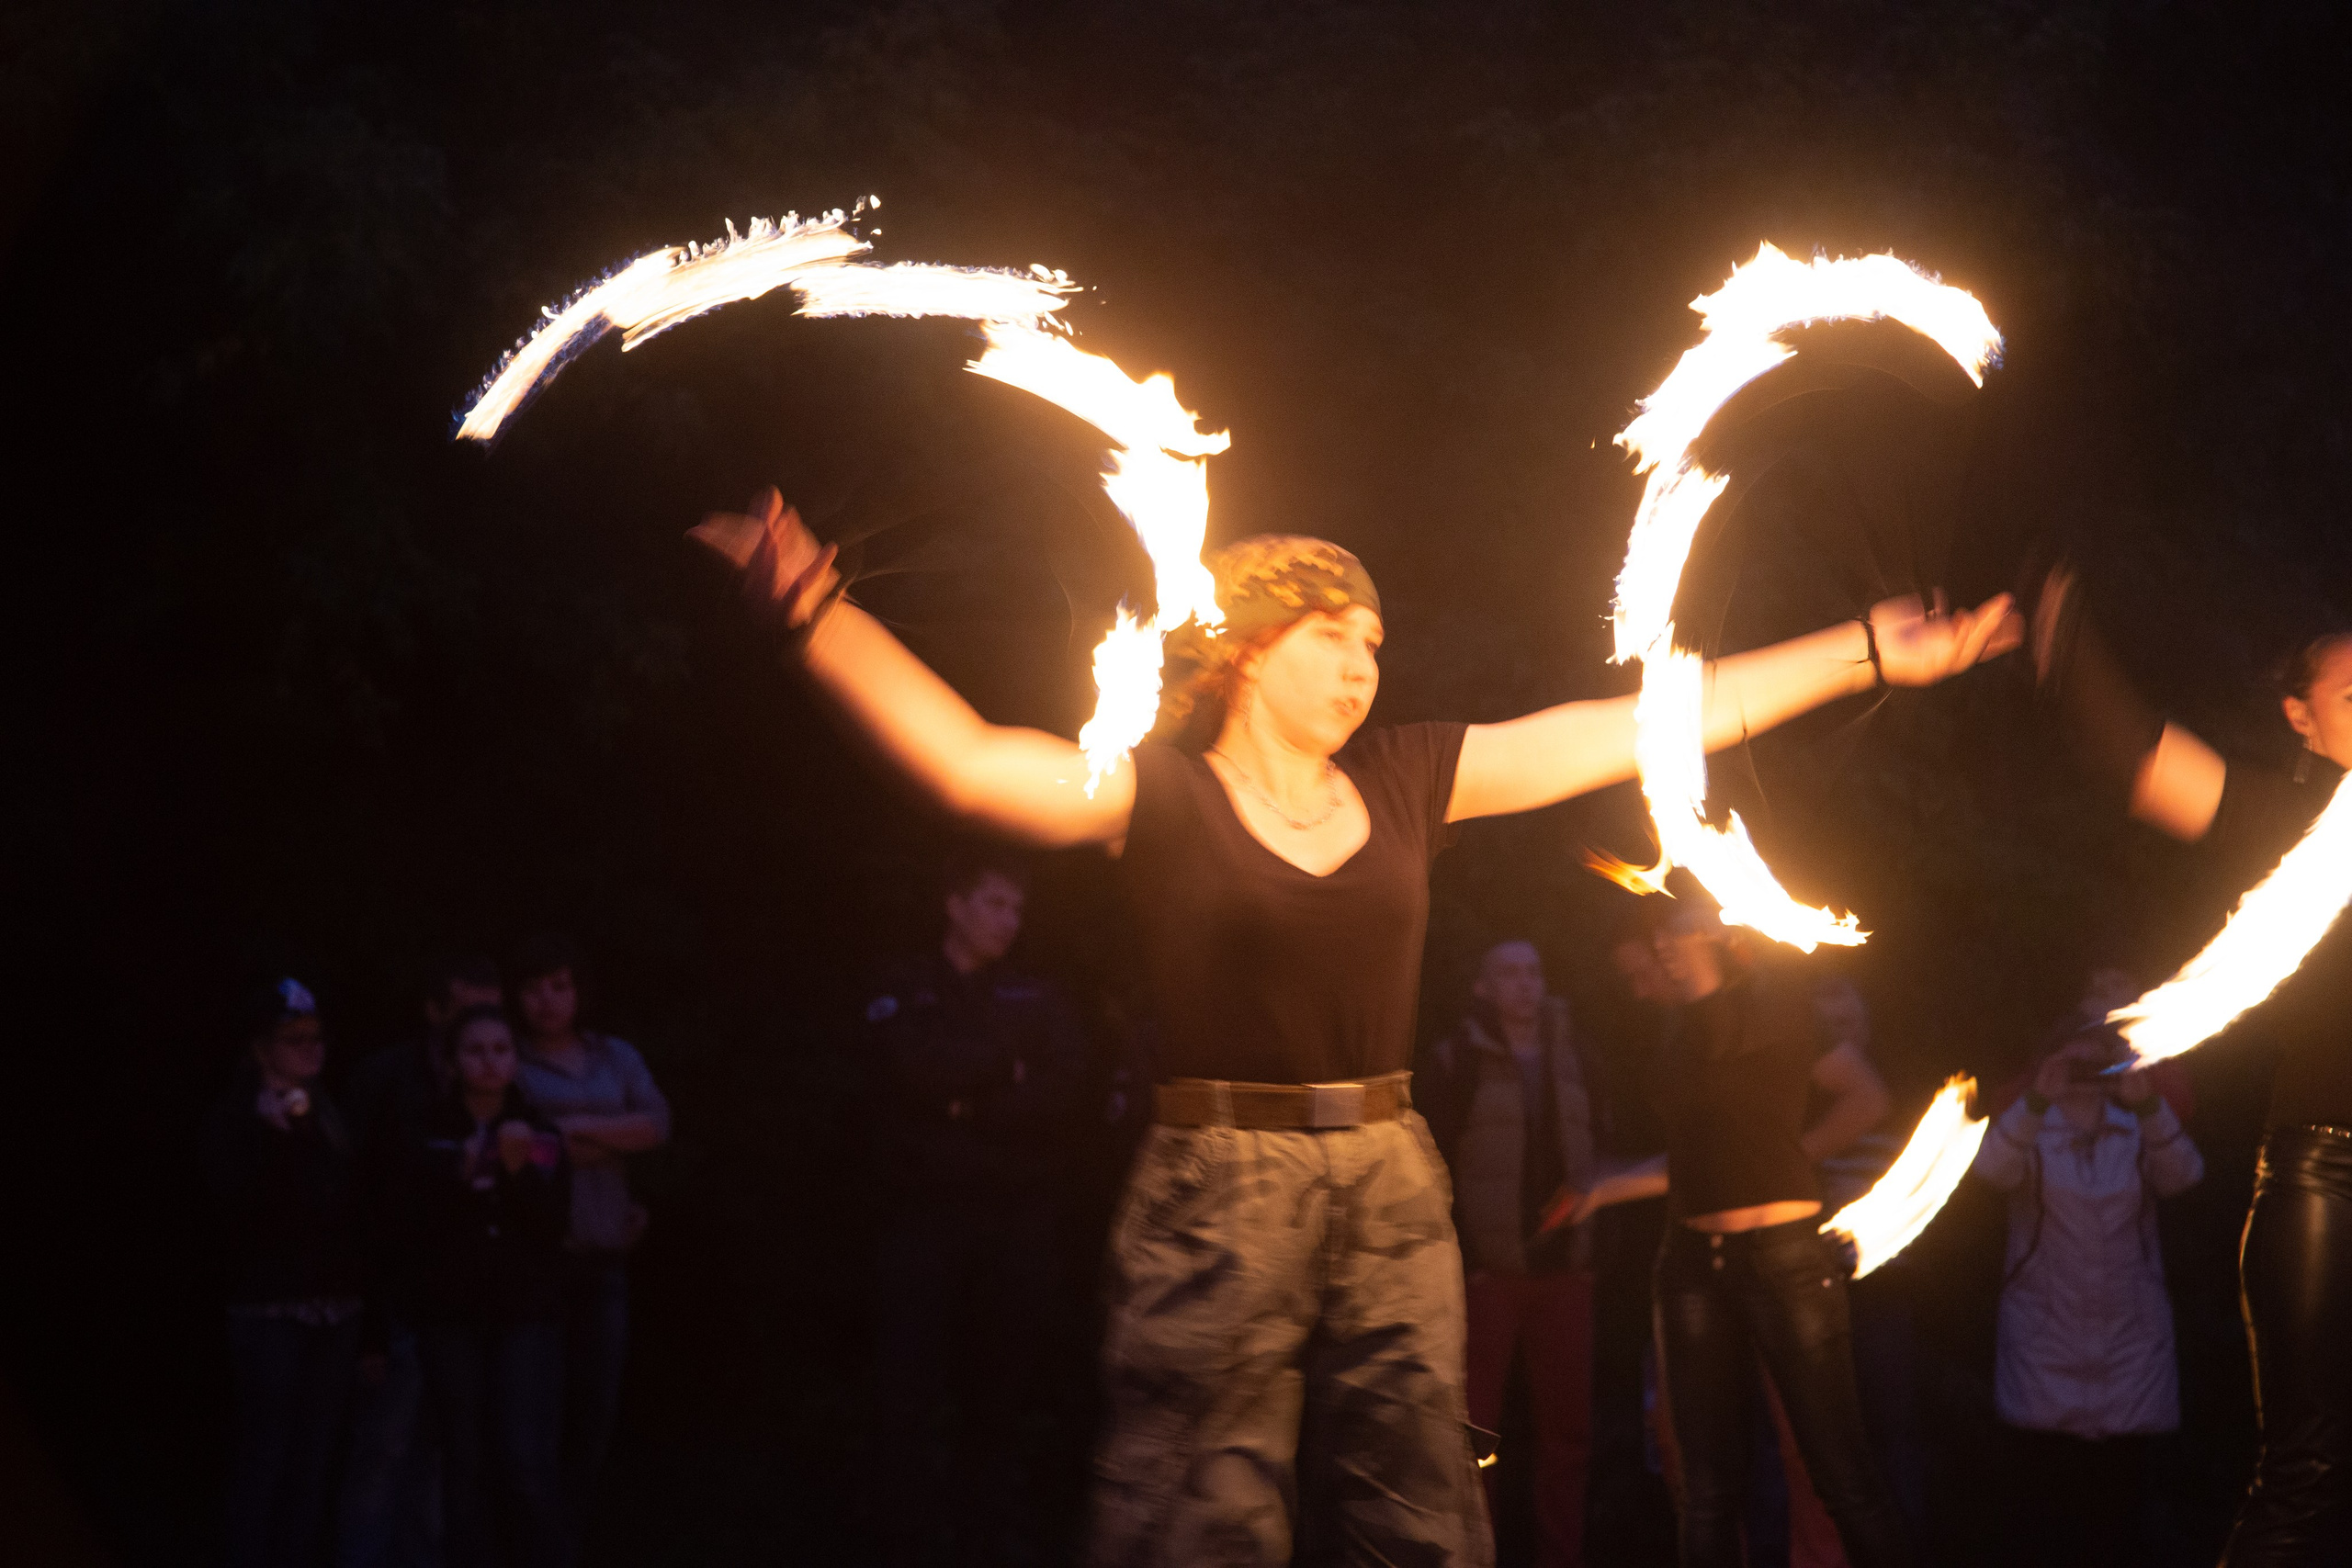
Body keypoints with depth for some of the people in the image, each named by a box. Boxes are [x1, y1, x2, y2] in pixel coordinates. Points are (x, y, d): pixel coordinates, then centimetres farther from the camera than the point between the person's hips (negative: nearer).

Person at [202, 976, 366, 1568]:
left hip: (333, 1307, 5)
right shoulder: (236, 1117, -2)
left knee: (312, 1455, 4)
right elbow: (230, 1203, -17)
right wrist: (267, 1131, -26)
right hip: (269, 1308, -5)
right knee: (263, 1452, -9)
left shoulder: (329, 1115, 13)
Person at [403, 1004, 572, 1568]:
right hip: (451, 1316, 0)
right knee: (466, 1464, 0)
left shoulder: (539, 1135, 4)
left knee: (527, 1465, -9)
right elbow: (411, 1225, -5)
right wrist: (460, 1176, -17)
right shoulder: (428, 1135, 1)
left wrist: (520, 1169, -17)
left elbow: (555, 1225, -3)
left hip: (526, 1316, 0)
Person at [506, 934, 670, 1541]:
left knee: (596, 1400, 2)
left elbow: (657, 1124, 2)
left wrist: (577, 1127, -8)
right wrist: (610, 1144, -7)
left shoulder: (616, 1057, 16)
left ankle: (570, 1530, 12)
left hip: (603, 1252, 4)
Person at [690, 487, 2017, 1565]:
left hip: (1393, 1191, 5)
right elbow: (968, 762, -17)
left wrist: (1864, 654, 12)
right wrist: (813, 606, -28)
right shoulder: (1161, 798, -3)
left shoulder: (1407, 782, 10)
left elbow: (1634, 728, 11)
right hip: (1219, 1191, -5)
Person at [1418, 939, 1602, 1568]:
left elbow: (1597, 1145, 20)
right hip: (1486, 1271, -4)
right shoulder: (1455, 1059, -1)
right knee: (1476, 1428, -3)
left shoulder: (1571, 1056, 13)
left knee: (1567, 1428, 5)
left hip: (1563, 1265, 4)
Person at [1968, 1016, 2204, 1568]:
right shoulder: (2030, 1130, 5)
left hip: (2128, 1334, 2)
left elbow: (2183, 1174, -10)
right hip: (2045, 1335, -2)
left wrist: (2149, 1105, -27)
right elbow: (1991, 1167, -17)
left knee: (2121, 1482, 1)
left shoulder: (2139, 1132, 10)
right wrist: (2036, 1102, -34)